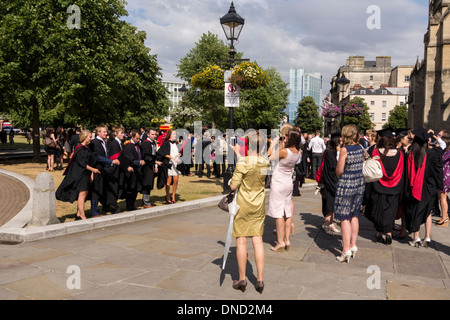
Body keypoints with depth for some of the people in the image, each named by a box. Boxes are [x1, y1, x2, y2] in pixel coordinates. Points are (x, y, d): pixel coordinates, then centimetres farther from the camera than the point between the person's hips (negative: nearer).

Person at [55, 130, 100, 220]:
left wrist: (91, 174, 11)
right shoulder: (80, 148, -12)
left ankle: (78, 214, 17)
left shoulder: (87, 148, 15)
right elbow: (82, 163, -20)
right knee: (82, 194, -11)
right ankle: (82, 217, -12)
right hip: (80, 174, -9)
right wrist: (92, 169, -26)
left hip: (86, 174, 9)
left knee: (85, 193, 9)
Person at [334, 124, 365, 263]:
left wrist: (339, 174, 9)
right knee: (354, 215, 18)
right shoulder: (360, 148, 5)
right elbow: (362, 165, 14)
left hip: (346, 184, -7)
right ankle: (353, 245, 25)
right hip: (359, 184, 7)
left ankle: (346, 250, 0)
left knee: (344, 217, -1)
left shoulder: (344, 149, -15)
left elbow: (339, 171, -12)